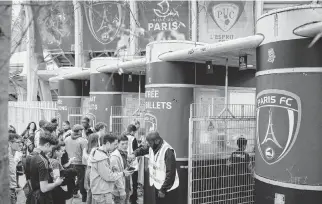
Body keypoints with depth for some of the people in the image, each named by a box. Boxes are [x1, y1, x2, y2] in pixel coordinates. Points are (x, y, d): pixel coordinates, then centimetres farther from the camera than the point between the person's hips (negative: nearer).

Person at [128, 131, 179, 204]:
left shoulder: (168, 151, -27)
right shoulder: (152, 147, -3)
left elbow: (170, 173, -26)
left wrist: (163, 190, -21)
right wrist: (134, 154, -8)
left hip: (168, 189, -8)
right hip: (158, 185, 8)